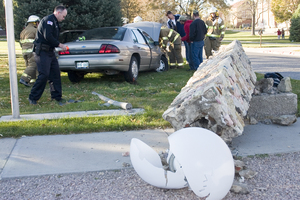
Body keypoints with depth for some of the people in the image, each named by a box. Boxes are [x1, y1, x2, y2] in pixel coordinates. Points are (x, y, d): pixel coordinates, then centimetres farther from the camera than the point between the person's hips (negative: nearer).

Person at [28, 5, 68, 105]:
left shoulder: (55, 22, 20)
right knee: (44, 75, -11)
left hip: (50, 52, 10)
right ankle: (33, 98, -1)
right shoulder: (48, 20, -12)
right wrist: (60, 45, -16)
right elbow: (48, 37, -22)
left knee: (55, 73, 8)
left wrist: (60, 46, 7)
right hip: (42, 52, -10)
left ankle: (56, 96, 16)